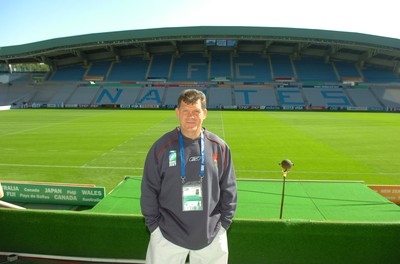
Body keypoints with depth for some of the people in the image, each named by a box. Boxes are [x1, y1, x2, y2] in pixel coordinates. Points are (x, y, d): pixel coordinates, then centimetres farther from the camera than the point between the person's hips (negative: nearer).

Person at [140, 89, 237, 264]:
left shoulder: (219, 147, -4)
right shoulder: (161, 147, -9)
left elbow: (229, 190, 3)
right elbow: (149, 191, -3)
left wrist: (223, 223, 2)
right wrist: (154, 226, -2)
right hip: (168, 235, -1)